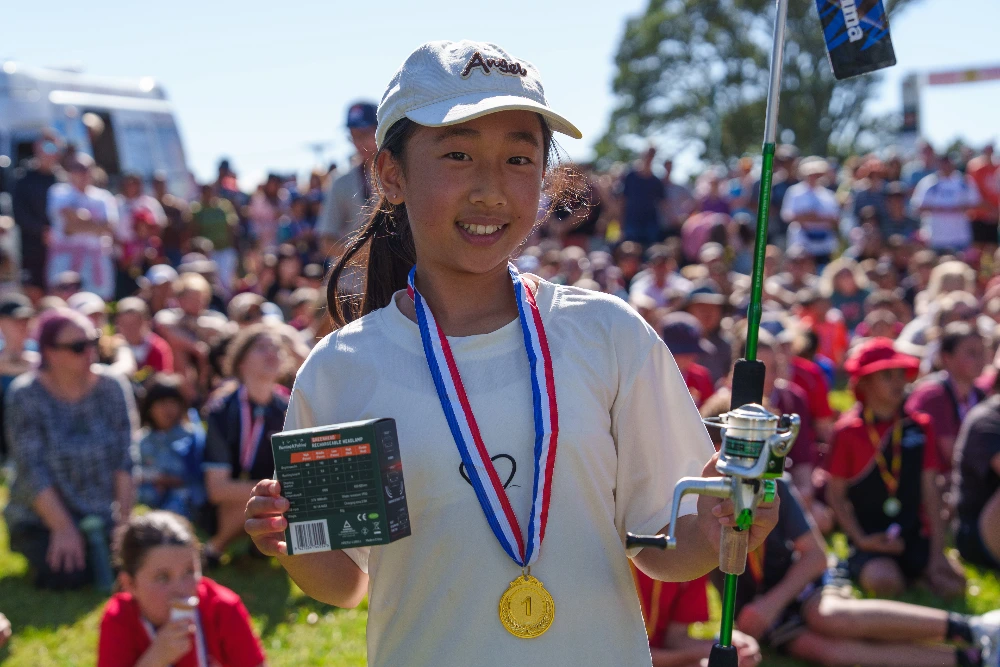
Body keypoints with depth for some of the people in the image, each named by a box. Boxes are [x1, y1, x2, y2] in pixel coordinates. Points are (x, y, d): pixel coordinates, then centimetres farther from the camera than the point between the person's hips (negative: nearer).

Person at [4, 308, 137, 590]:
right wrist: (63, 529, -20)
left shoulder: (112, 388, -4)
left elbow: (125, 460, -5)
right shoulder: (25, 395, -11)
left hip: (103, 515, 2)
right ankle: (31, 546, 9)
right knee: (68, 575, -24)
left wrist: (124, 518, -13)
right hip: (40, 518, -2)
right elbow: (33, 471, -16)